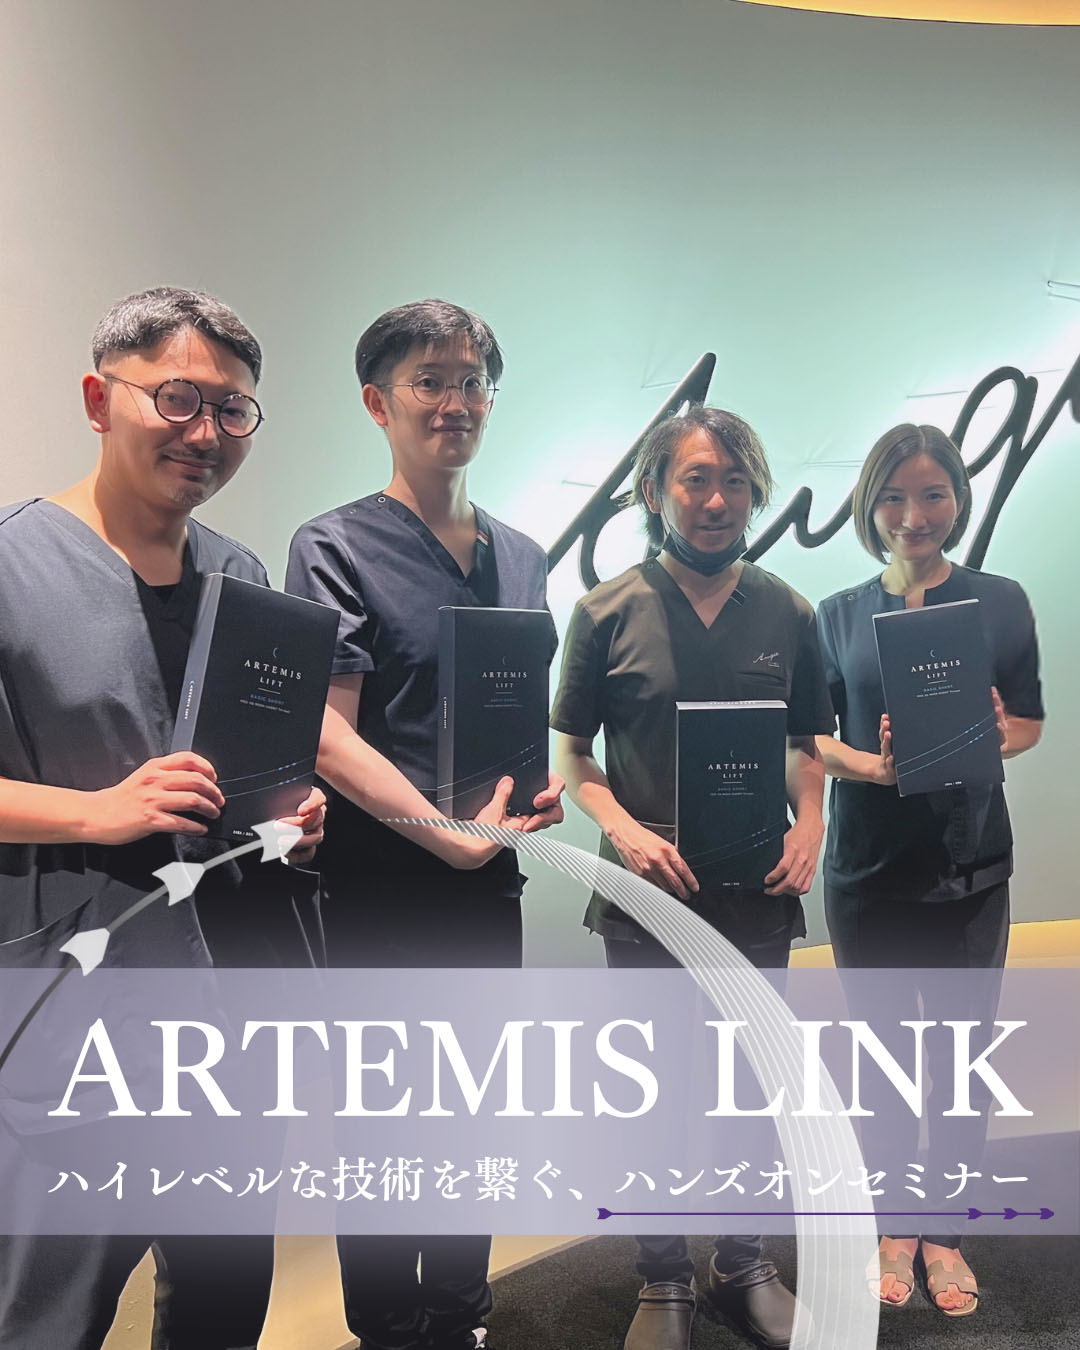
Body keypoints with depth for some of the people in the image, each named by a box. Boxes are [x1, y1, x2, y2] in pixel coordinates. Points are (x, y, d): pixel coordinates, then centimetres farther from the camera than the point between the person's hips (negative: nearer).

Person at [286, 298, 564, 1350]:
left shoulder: (521, 558, 11)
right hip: (380, 891, -5)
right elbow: (328, 734, -15)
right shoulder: (335, 547, -7)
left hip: (489, 881, 6)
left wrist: (541, 786, -3)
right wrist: (444, 831, -23)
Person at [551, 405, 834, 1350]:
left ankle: (744, 1267, 37)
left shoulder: (787, 614, 2)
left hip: (759, 894, 2)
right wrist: (623, 828, -15)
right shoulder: (609, 612, -5)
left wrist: (809, 825, -6)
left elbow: (808, 742, 11)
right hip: (647, 893, -2)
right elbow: (570, 748, 0)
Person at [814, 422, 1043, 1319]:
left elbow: (1028, 725, 5)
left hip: (969, 863, 0)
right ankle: (894, 1226, 30)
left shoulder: (1000, 602, 1)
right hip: (867, 865, 1)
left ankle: (944, 1230, 29)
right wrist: (871, 765, -18)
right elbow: (810, 737, 2)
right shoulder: (839, 616, 3)